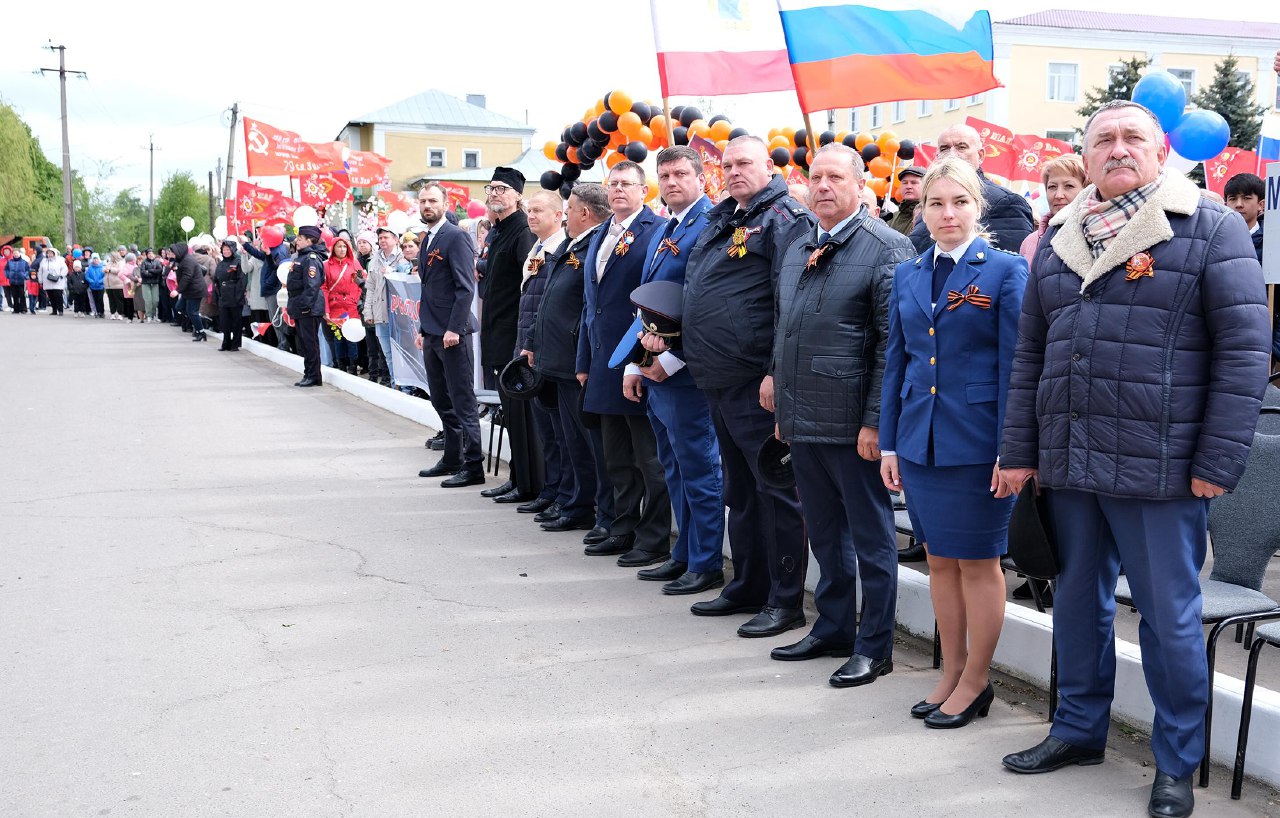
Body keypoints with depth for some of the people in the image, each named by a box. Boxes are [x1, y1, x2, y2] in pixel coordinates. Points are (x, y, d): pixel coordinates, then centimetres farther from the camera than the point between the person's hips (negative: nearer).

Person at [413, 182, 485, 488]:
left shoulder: (456, 237, -11)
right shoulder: (427, 241, 17)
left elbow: (466, 287, -17)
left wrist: (454, 328, -21)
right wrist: (423, 328, 18)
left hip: (452, 333, -9)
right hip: (432, 334, 9)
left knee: (463, 402, -5)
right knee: (441, 400, 15)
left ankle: (473, 466, 0)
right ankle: (453, 458, 24)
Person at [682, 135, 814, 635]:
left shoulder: (783, 218, -9)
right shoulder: (720, 220, 17)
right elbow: (695, 290, 27)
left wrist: (777, 371, -21)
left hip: (756, 381, -9)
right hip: (718, 379, 9)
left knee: (774, 488, -2)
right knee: (739, 488, 16)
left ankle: (786, 601, 6)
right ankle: (748, 587, 28)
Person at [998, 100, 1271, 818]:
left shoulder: (1212, 230, -3)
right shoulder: (1059, 237, 13)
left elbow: (1245, 350, -7)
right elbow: (1030, 353, 13)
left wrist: (1219, 461, -12)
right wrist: (1020, 451, 9)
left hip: (1161, 465, -5)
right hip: (1068, 462, 5)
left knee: (1170, 615, 5)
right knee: (1078, 601, 16)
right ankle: (1079, 730, 34)